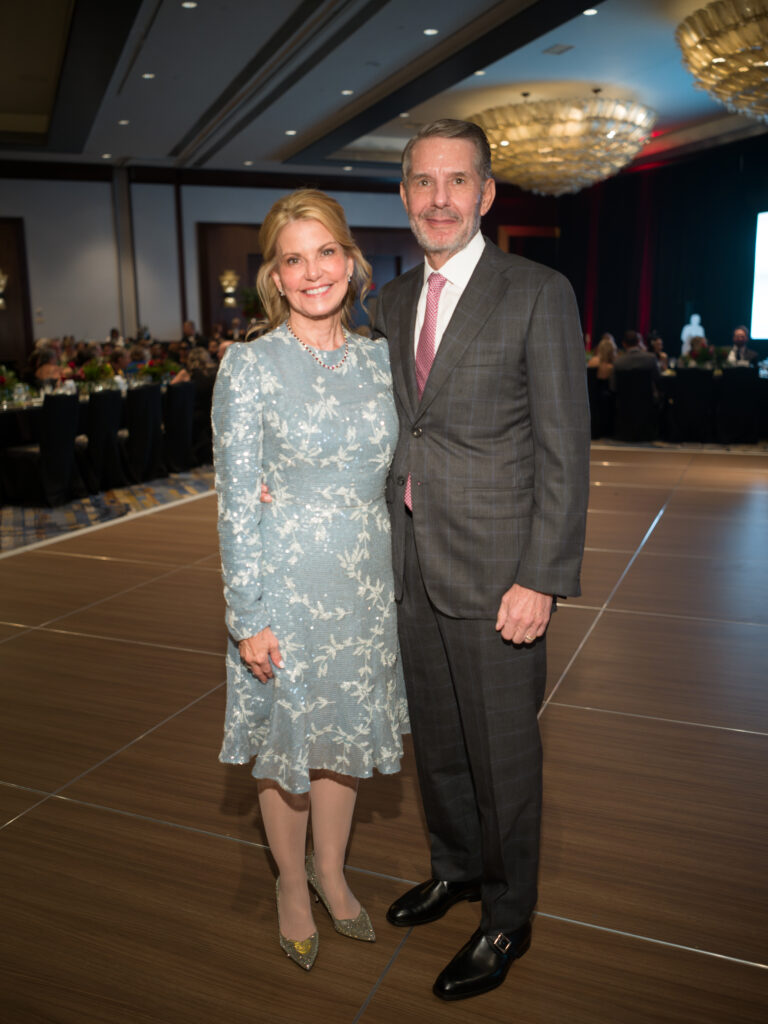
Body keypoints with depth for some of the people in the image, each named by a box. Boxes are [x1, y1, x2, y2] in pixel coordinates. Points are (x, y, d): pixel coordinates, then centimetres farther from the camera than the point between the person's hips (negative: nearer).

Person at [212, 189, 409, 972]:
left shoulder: (378, 358, 3)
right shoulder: (249, 365, -11)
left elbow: (391, 478, 10)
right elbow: (235, 502, -11)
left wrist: (401, 581, 6)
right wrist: (247, 618, -12)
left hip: (365, 585, 4)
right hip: (285, 589, -4)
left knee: (344, 732, 18)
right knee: (286, 739, 13)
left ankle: (330, 869, 43)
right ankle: (292, 884, 38)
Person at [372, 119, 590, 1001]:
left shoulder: (538, 295, -8)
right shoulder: (392, 302, 10)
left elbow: (564, 452, -11)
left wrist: (541, 579, -15)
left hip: (494, 573, -5)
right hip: (412, 565, 6)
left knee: (502, 753, 9)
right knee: (435, 737, 20)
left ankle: (506, 919, 31)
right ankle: (457, 867, 45)